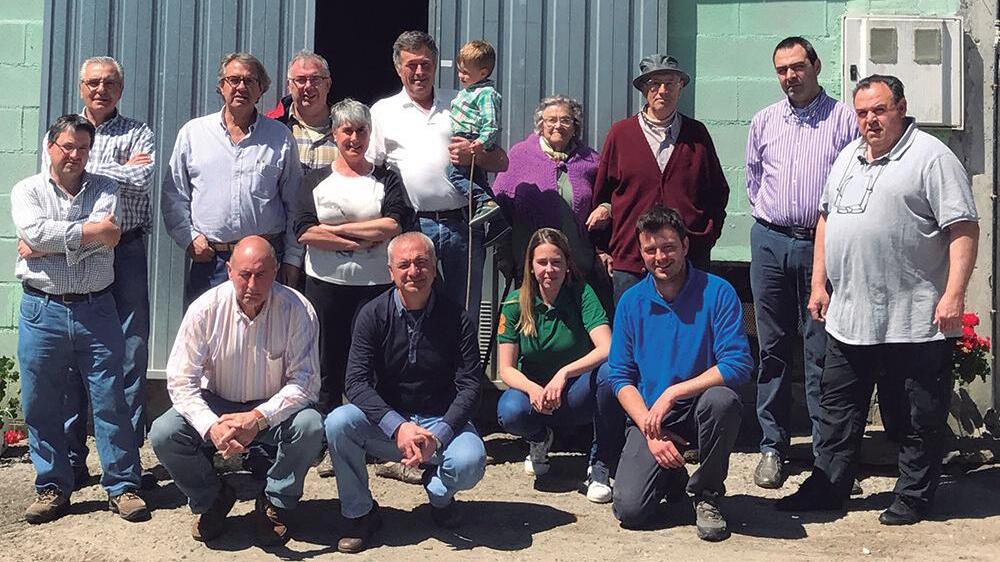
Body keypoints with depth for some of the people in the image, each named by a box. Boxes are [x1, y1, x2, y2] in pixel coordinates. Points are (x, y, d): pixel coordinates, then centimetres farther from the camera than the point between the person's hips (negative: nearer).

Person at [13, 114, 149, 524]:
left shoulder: (105, 189, 8)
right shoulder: (27, 190, 8)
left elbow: (108, 239, -11)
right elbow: (35, 230, -13)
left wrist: (45, 246, -11)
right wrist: (90, 231, -13)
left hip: (96, 309, 0)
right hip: (42, 310, 1)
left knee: (110, 400, 1)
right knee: (40, 405, 6)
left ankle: (122, 486, 10)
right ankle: (52, 488, 19)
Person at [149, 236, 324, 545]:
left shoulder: (297, 309, -17)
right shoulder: (206, 309, -14)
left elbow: (305, 380, -18)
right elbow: (181, 381, -13)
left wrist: (258, 418, -34)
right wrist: (212, 426, -31)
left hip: (273, 410, -1)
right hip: (215, 405, 1)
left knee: (310, 426, -31)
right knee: (163, 434, -23)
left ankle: (274, 503, -3)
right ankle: (212, 499, 6)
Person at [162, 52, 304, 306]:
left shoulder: (281, 138, 8)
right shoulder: (192, 133, 9)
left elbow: (295, 204, 9)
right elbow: (173, 195, 11)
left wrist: (292, 259, 5)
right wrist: (188, 237, -1)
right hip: (208, 258, 1)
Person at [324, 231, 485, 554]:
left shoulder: (455, 318, -6)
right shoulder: (373, 315, -5)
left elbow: (470, 386, -10)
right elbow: (357, 382, -13)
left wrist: (438, 435, -26)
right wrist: (399, 427, -28)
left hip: (442, 422, -1)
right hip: (385, 424, 1)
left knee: (470, 463, -31)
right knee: (338, 423, -28)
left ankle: (439, 495, 8)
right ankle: (360, 513, -5)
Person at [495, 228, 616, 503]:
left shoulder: (581, 294, -12)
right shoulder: (516, 304, -8)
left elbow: (607, 349, -25)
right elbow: (506, 369, -10)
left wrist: (564, 373, -40)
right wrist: (533, 389, -32)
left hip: (578, 395, -1)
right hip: (533, 389, 1)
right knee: (510, 413, -33)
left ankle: (600, 465, -17)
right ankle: (540, 439, 7)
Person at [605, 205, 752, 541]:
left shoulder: (717, 293, -8)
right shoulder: (631, 301, 1)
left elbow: (738, 365, -17)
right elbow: (620, 376, 1)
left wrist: (672, 394, -20)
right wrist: (650, 431, -13)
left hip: (699, 413, -1)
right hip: (649, 417, 2)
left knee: (721, 399, -37)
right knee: (629, 510, -19)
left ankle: (707, 494, -9)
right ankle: (672, 477, 20)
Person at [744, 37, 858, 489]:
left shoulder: (844, 118, 0)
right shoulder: (764, 121, 12)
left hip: (821, 243, -3)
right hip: (770, 242, 3)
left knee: (821, 350, -1)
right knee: (773, 348, 6)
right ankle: (772, 446, 13)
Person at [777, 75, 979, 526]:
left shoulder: (931, 157, -7)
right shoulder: (848, 158, 15)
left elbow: (963, 228, -12)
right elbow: (826, 218, 22)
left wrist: (954, 293, -20)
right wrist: (819, 284, 15)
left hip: (914, 320, -7)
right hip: (847, 317, 7)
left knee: (917, 418, 5)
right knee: (838, 407, 13)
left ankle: (913, 498, 18)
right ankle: (827, 488, 24)